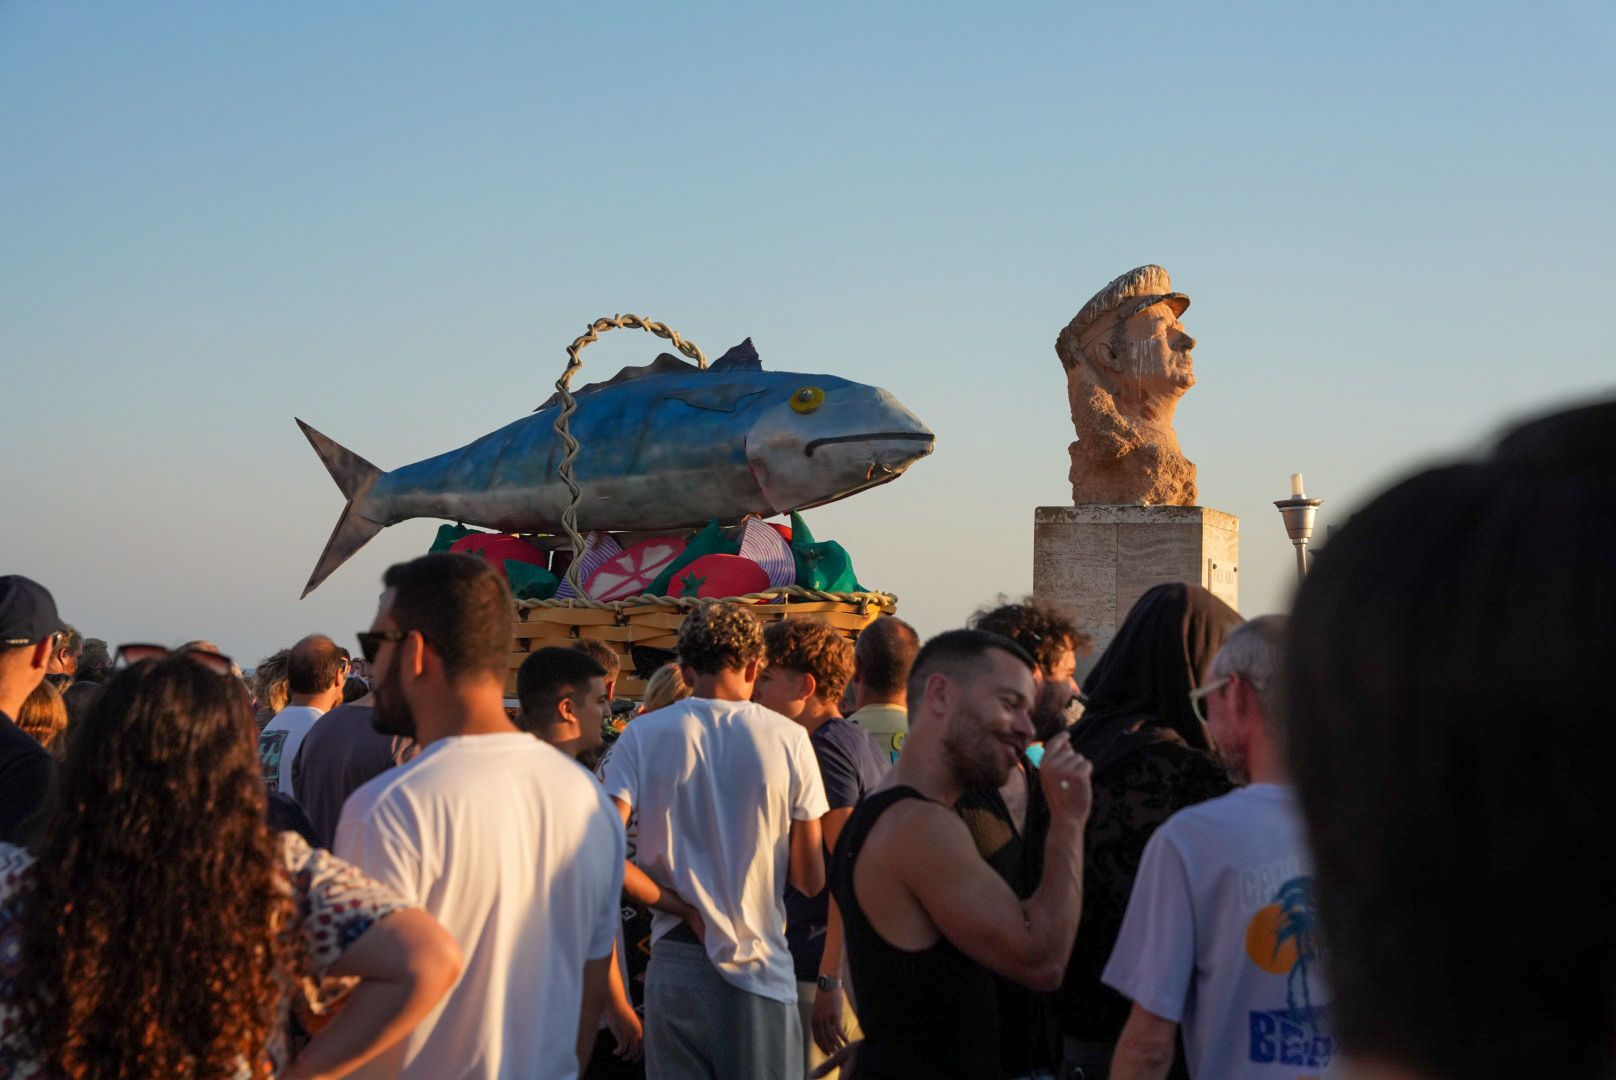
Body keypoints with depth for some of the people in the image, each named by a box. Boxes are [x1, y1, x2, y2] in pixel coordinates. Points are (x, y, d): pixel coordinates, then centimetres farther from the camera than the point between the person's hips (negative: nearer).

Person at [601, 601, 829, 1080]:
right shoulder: (789, 739, -2)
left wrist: (682, 908, -2)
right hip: (762, 968, -1)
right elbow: (810, 878, -1)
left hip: (677, 963, 1)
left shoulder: (643, 735, -2)